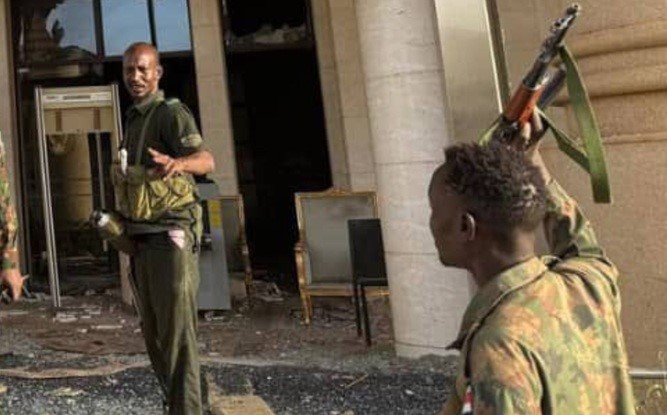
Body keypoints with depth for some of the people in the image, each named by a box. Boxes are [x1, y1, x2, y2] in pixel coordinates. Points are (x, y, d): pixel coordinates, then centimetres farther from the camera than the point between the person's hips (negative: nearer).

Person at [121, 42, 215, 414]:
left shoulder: (170, 113, -8)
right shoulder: (133, 120, 20)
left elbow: (206, 160, -26)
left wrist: (179, 162, -46)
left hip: (170, 236, -9)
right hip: (143, 239, 9)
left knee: (177, 332, -10)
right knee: (154, 335, 14)